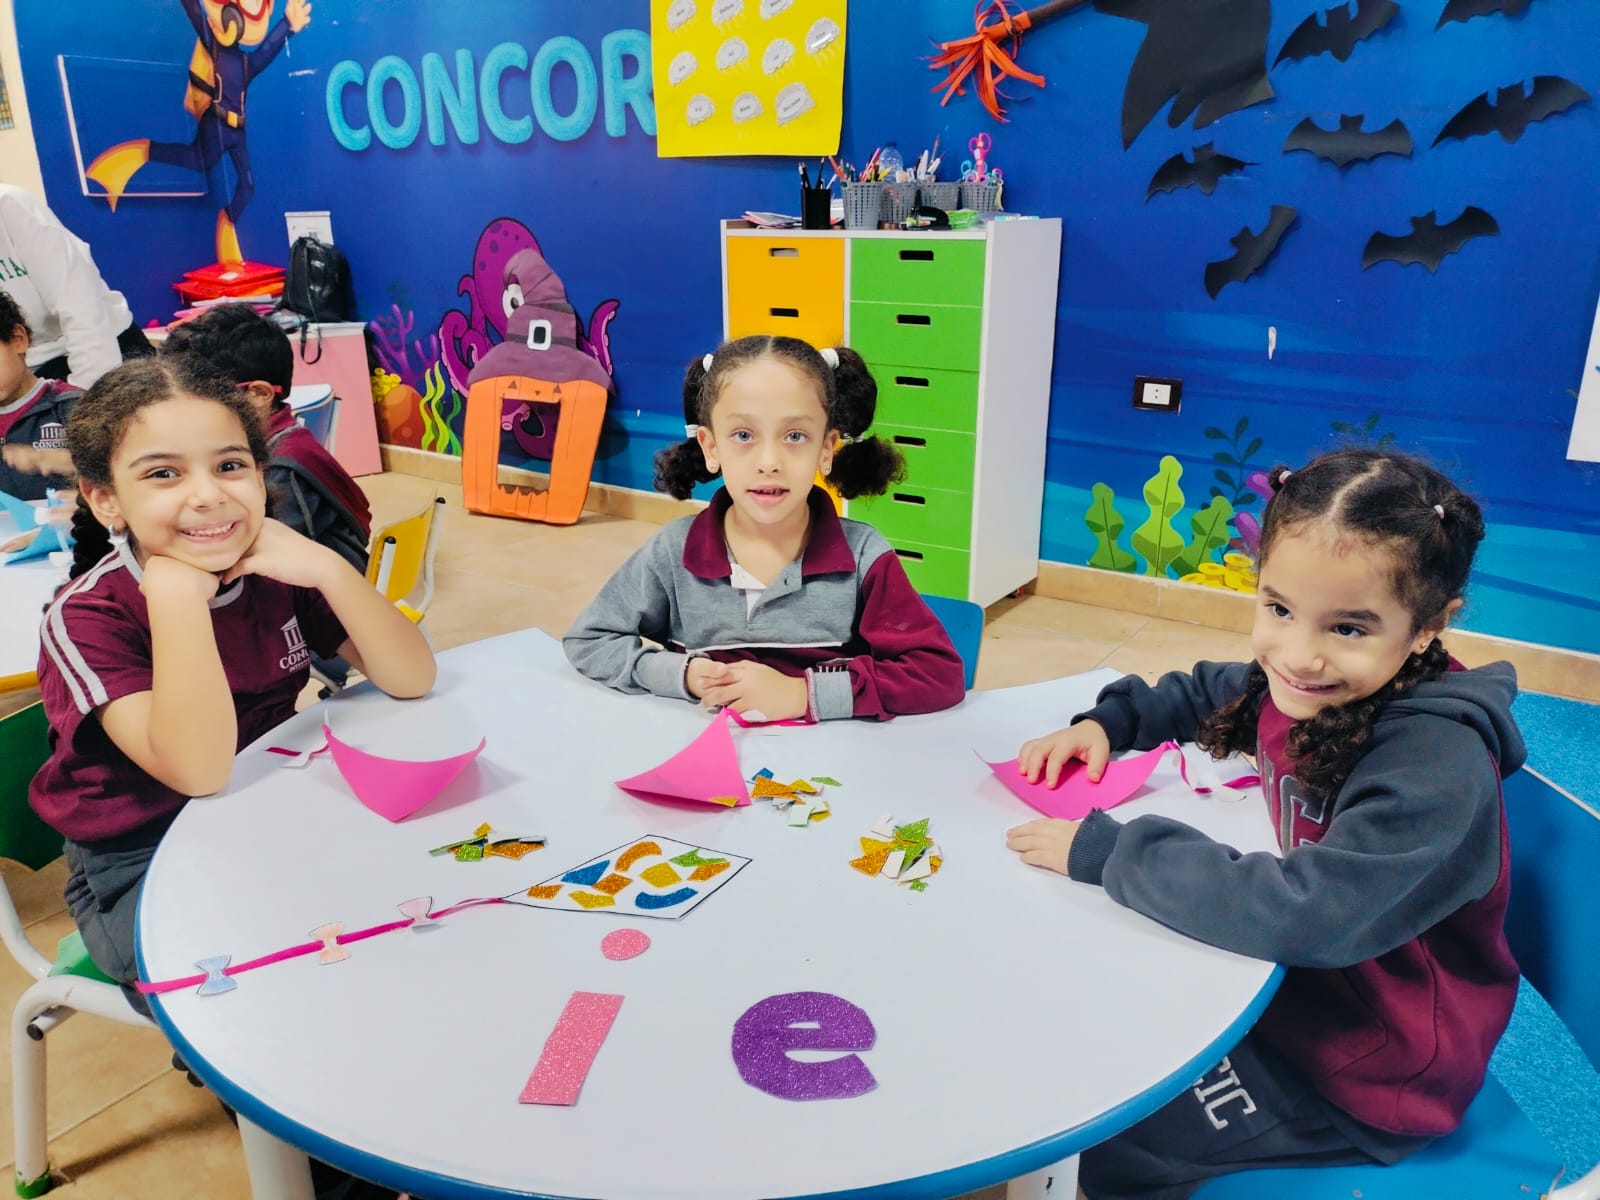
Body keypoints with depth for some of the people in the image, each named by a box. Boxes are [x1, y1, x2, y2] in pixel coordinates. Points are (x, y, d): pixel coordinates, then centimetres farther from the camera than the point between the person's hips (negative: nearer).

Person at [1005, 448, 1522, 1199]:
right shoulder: (1303, 685, -8)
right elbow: (1202, 693, 12)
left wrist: (1104, 851, -31)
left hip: (1368, 1071, -7)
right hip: (1294, 980, 7)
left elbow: (1305, 913, -39)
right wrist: (1105, 722, -6)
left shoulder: (1437, 764, -31)